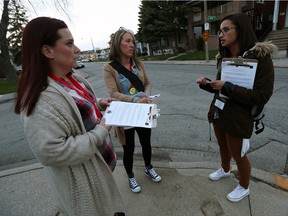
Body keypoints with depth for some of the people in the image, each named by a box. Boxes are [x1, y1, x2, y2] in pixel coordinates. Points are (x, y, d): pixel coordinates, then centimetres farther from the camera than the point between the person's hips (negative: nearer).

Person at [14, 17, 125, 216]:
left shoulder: (74, 78, -1)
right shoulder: (42, 98, -29)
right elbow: (50, 153, -31)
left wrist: (98, 103, -3)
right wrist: (100, 132, -26)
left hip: (99, 159, 8)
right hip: (82, 178, -8)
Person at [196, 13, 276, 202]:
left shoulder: (260, 57, -16)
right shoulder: (223, 57, 5)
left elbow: (262, 96, -21)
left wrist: (227, 87, -25)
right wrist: (207, 83, -7)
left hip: (238, 117, -6)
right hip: (218, 111, 7)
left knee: (238, 154, 11)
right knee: (223, 146, 24)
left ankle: (244, 187, 38)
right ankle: (225, 170, 53)